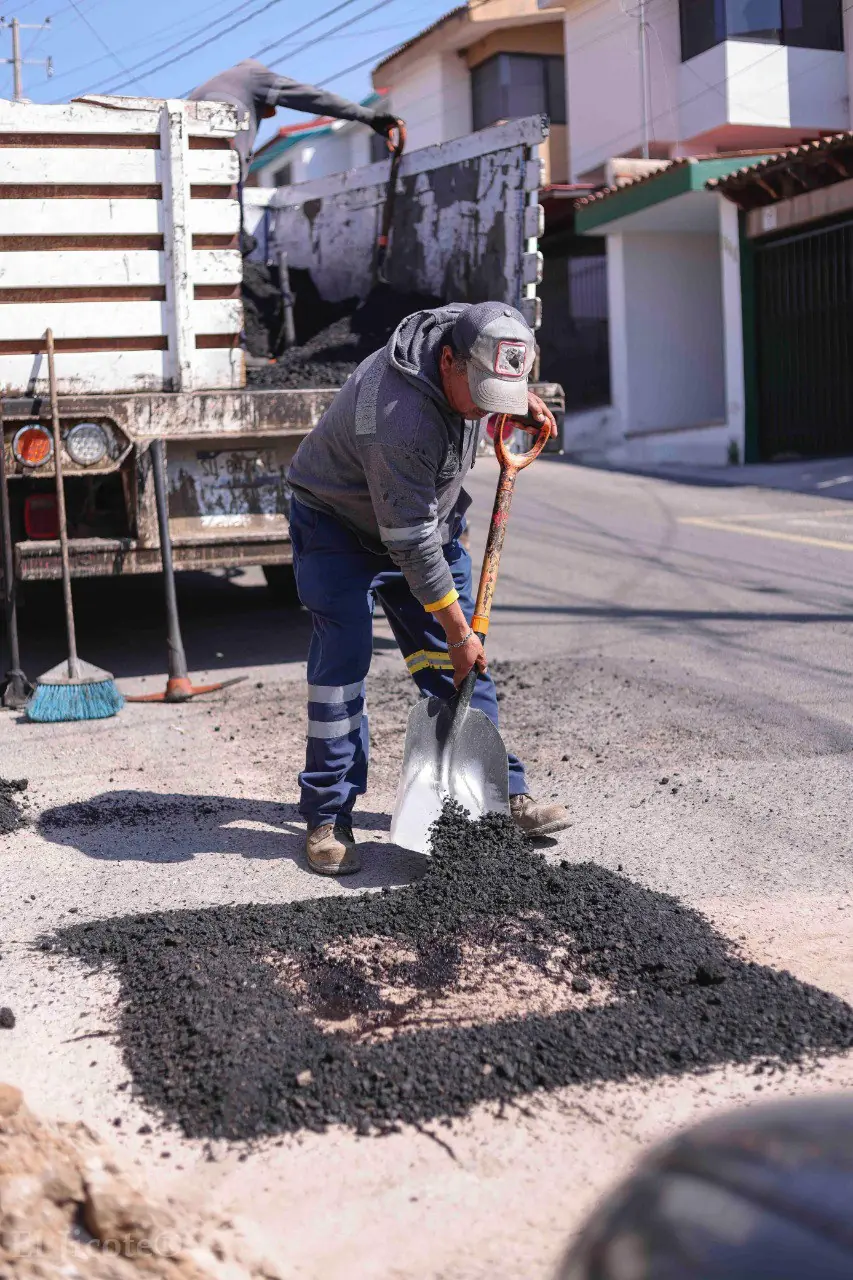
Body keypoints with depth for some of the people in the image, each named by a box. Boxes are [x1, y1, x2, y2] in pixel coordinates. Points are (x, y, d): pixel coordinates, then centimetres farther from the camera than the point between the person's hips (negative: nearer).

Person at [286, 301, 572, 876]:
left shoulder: (466, 329, -15)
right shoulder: (400, 417, -38)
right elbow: (411, 545, -32)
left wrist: (520, 399, 0)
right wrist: (459, 633, -25)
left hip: (424, 515, 7)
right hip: (340, 524, -7)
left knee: (459, 664, 3)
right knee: (343, 657, -13)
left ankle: (502, 792, 11)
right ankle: (328, 818, -2)